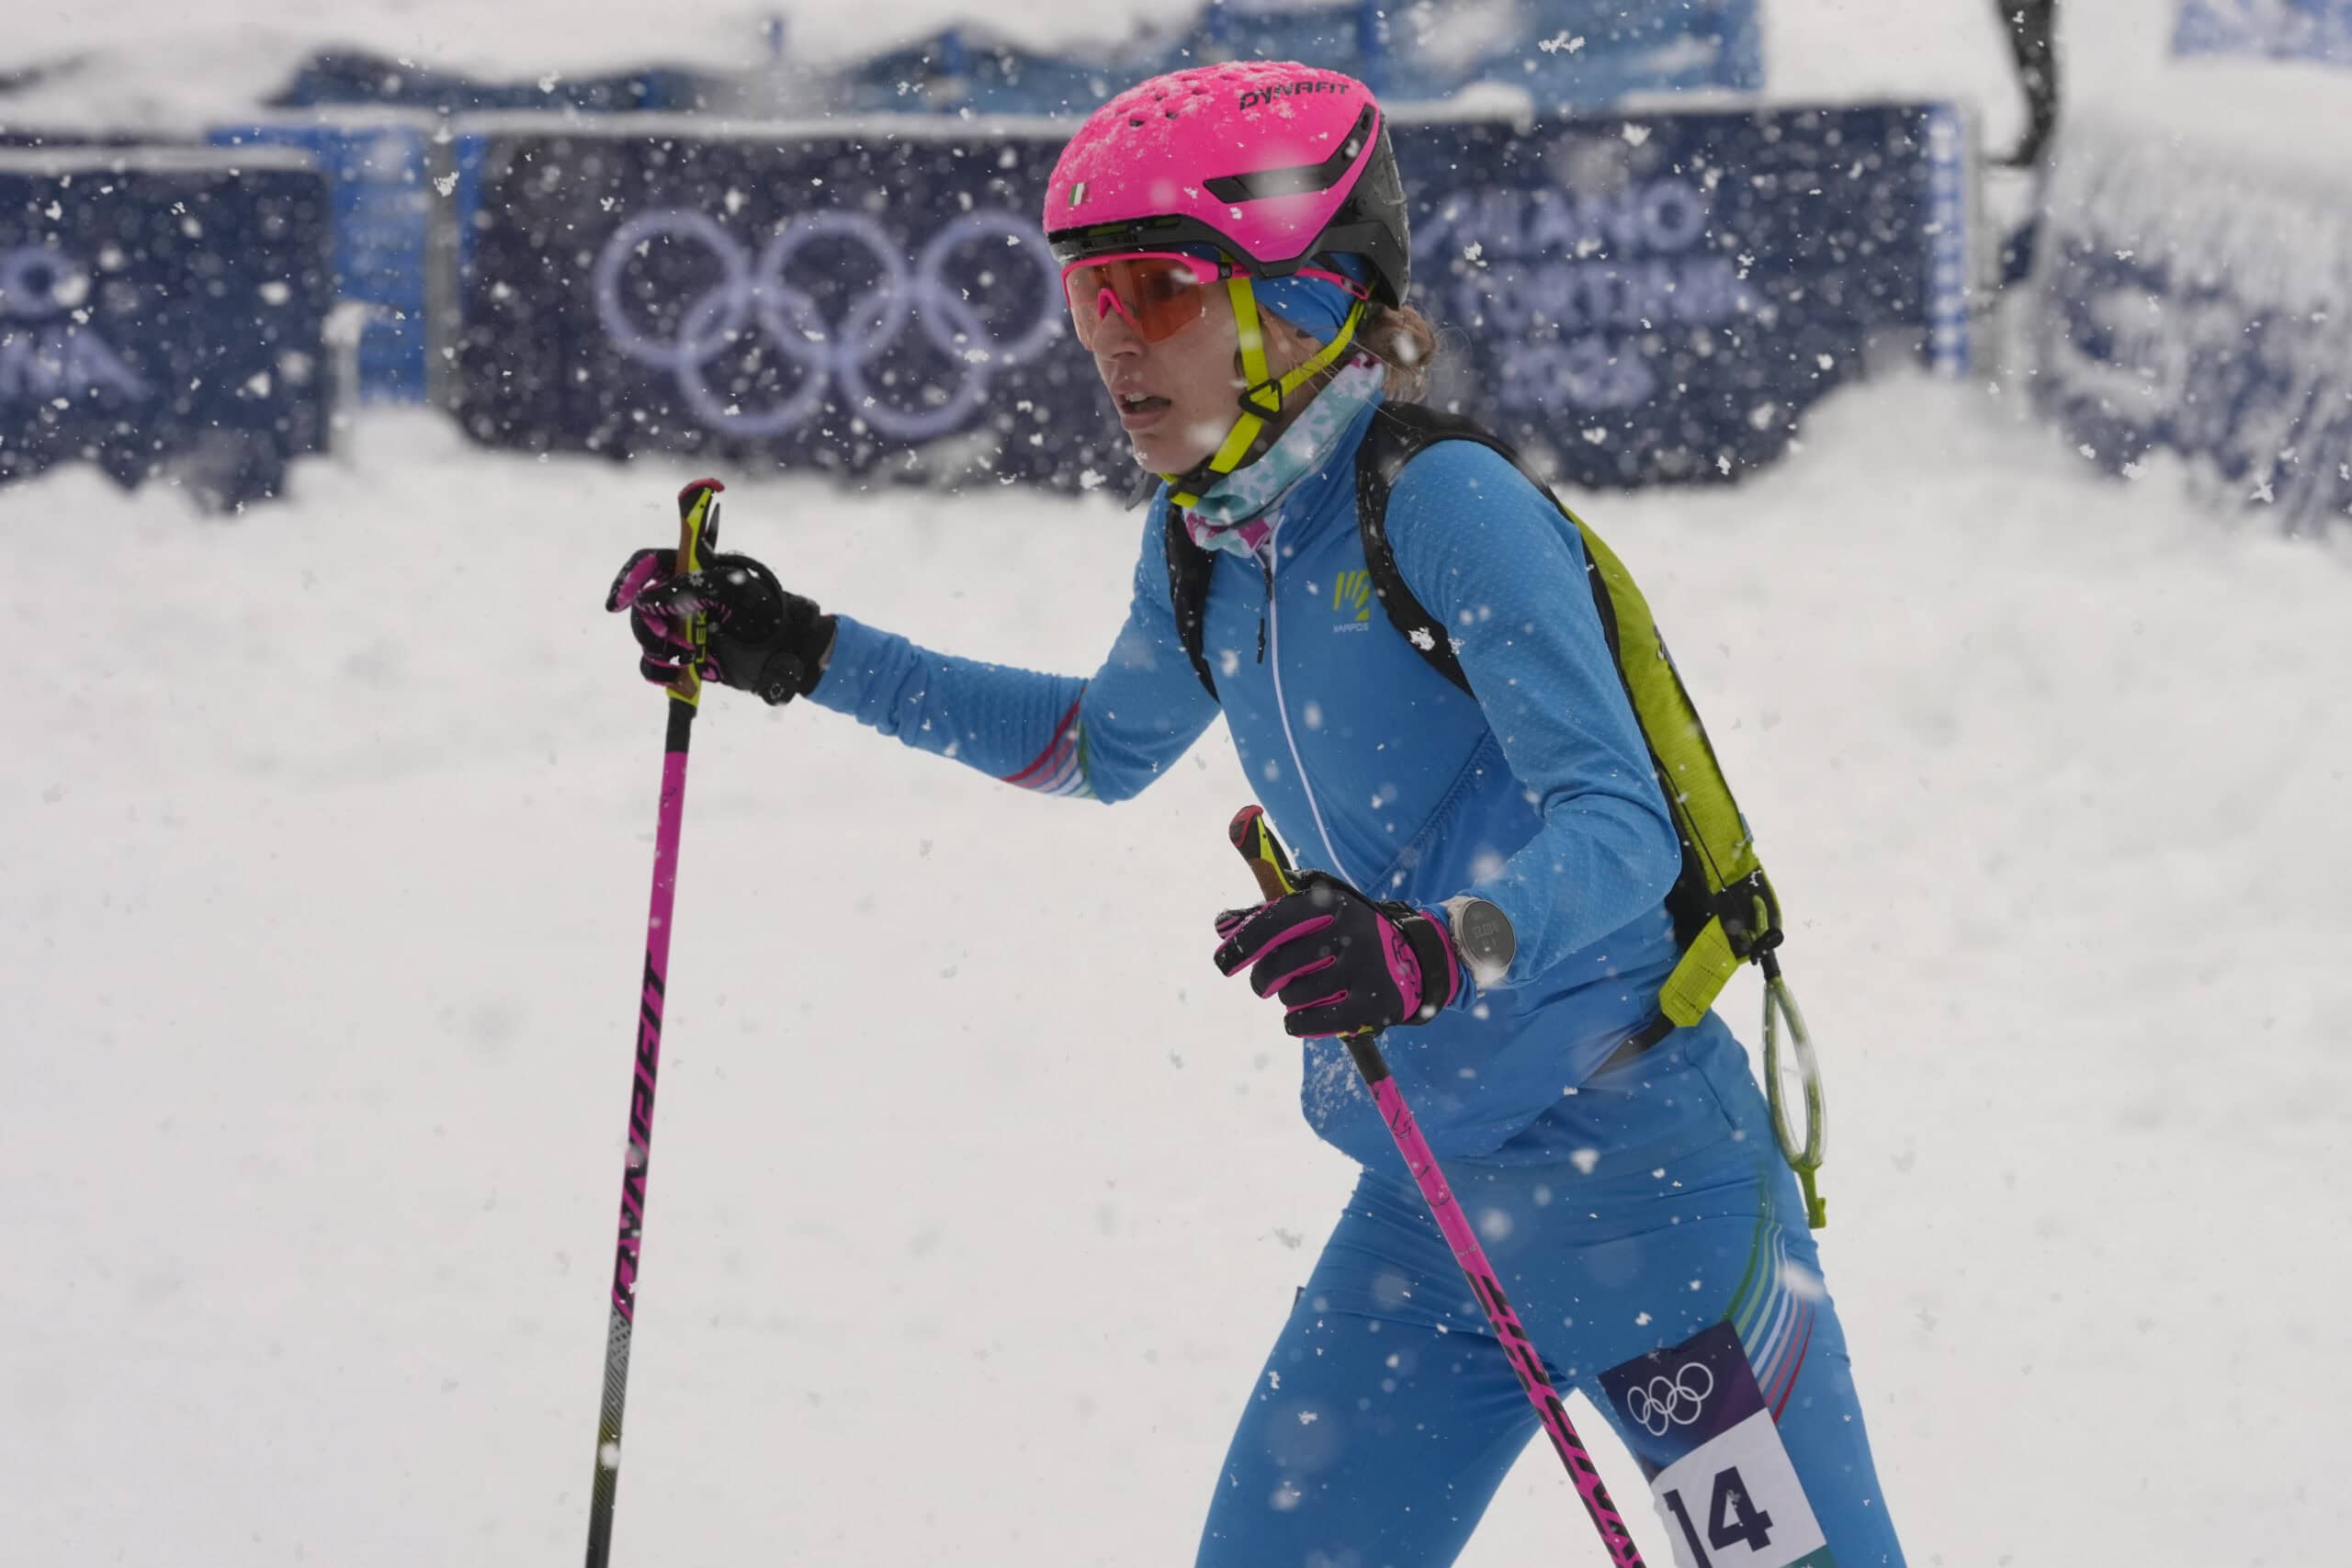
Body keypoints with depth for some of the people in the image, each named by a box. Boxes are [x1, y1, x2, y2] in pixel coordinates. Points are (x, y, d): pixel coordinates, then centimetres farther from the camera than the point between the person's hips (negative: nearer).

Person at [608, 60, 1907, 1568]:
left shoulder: (1446, 507, -17)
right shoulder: (1200, 544, 6)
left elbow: (1623, 825, -23)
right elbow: (1107, 743, 28)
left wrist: (1435, 950, -42)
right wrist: (802, 655, 23)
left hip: (1639, 1180, -8)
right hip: (1424, 1208, 8)